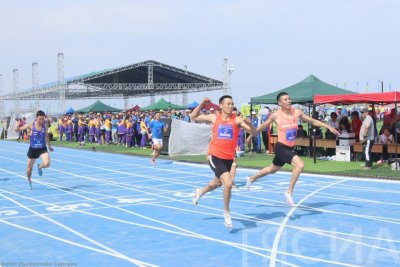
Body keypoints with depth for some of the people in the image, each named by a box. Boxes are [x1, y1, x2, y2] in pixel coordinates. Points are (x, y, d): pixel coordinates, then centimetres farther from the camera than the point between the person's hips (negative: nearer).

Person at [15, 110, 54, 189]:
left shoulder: (45, 126, -5)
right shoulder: (31, 125, -12)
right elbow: (19, 129, -9)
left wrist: (49, 146, 23)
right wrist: (18, 128, -34)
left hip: (42, 149, 1)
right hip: (33, 149, -1)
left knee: (47, 164, -24)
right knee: (29, 168, 11)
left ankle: (40, 166, 13)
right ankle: (29, 181, 39)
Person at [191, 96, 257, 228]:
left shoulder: (237, 120, -6)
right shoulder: (214, 118, -2)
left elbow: (254, 133, -13)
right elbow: (194, 117, 10)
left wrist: (250, 124, -32)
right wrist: (201, 105, -4)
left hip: (229, 158, 3)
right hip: (215, 157, -3)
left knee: (218, 183, 25)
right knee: (228, 183, -21)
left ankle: (200, 192, 58)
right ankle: (226, 213, 0)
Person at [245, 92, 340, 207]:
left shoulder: (297, 112, -2)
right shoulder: (276, 115, -12)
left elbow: (313, 121, 8)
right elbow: (263, 126, 3)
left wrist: (329, 127, 3)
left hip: (291, 148, 6)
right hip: (281, 148, -6)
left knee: (273, 169, 24)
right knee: (300, 165, -25)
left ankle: (251, 179, 48)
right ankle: (289, 192, -11)